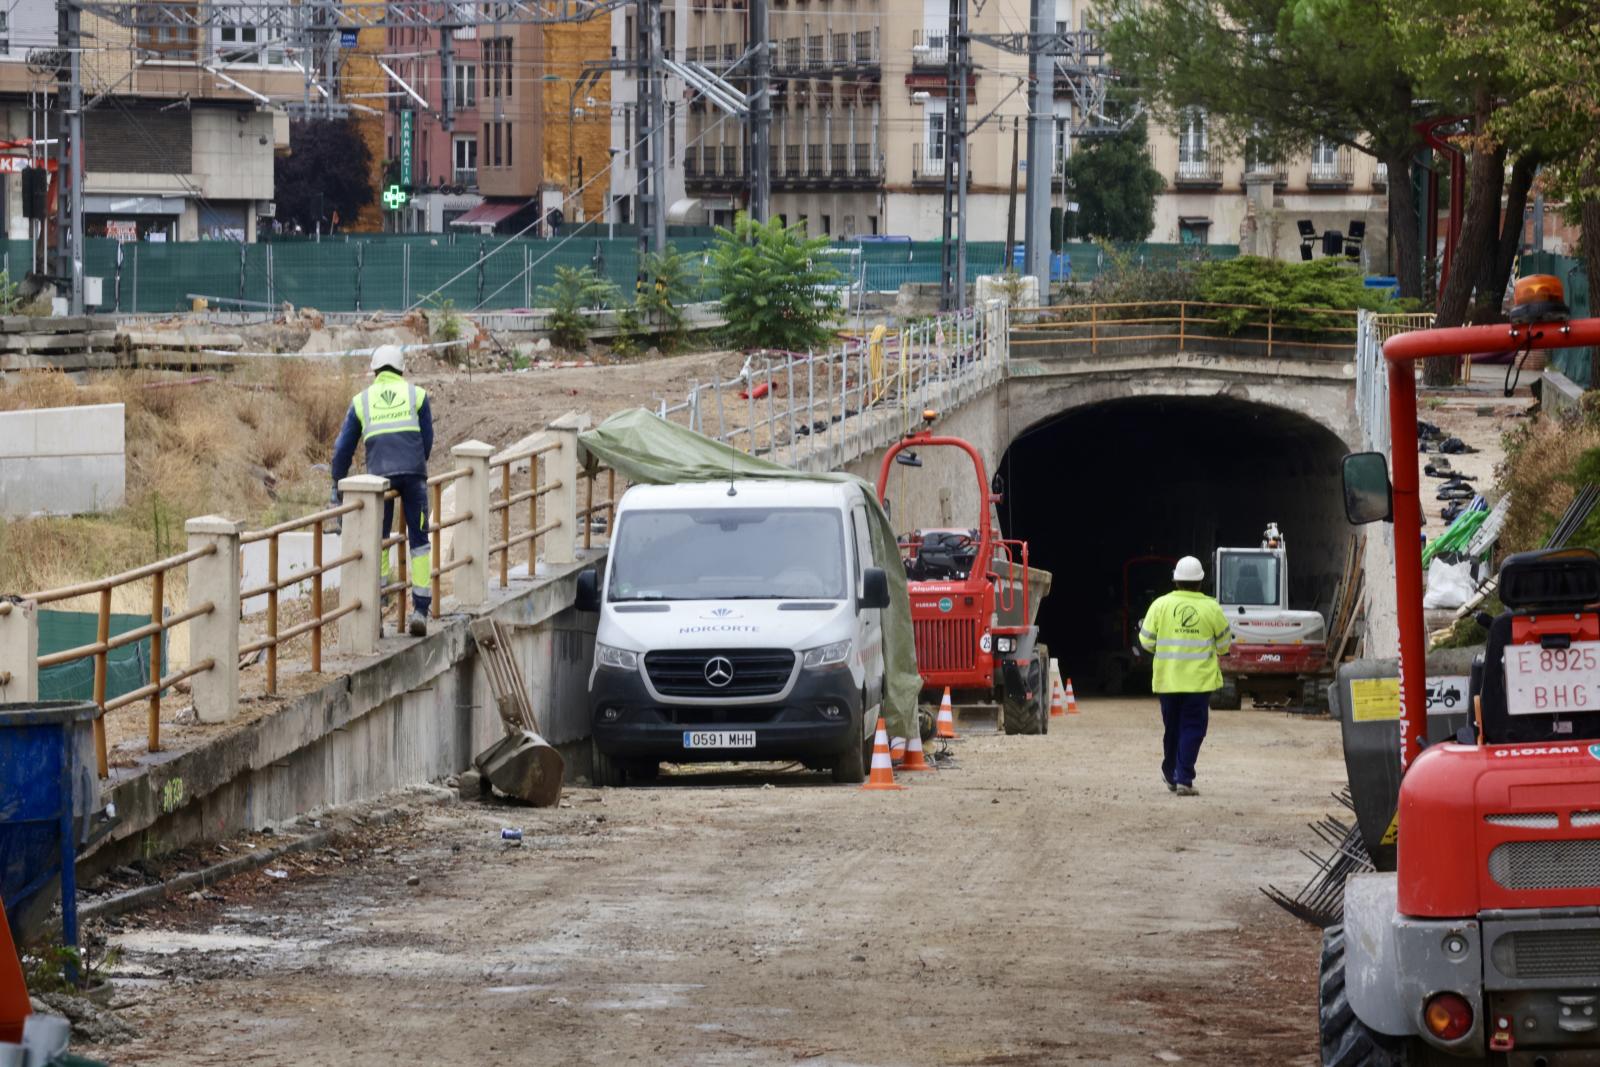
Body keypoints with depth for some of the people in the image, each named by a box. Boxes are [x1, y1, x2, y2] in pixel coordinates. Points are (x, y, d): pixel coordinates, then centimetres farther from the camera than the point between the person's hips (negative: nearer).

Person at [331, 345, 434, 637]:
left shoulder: (362, 401, 15)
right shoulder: (416, 395, 13)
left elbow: (344, 448, 16)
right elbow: (427, 440, 12)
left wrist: (338, 486, 23)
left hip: (379, 474, 1)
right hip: (413, 472, -1)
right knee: (418, 541, 6)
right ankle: (420, 610, -2)